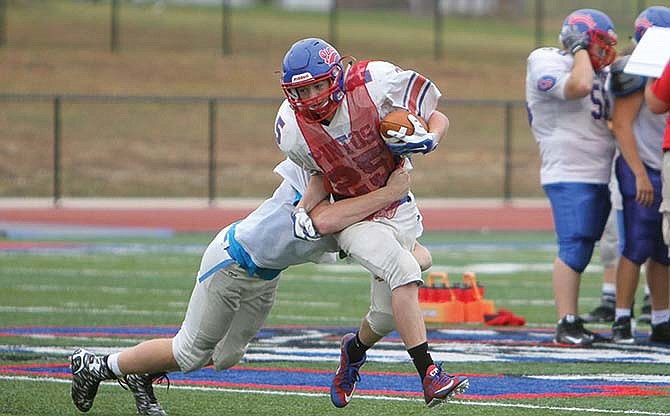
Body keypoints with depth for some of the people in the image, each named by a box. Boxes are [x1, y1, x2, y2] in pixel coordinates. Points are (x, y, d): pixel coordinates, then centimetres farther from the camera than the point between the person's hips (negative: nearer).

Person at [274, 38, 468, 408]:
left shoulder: (374, 84, -23)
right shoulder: (293, 130, -16)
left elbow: (438, 118, -8)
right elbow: (322, 174, 3)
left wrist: (428, 138, -29)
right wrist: (306, 208, -14)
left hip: (398, 208, 2)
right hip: (354, 218, -2)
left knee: (388, 315, 6)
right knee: (403, 268, -30)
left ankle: (354, 350, 43)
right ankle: (429, 377, -31)